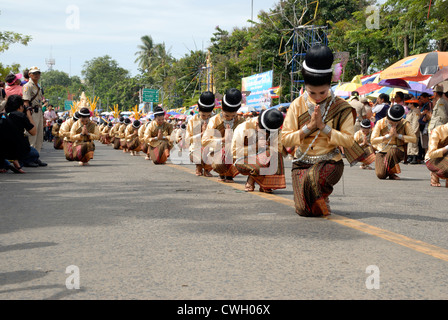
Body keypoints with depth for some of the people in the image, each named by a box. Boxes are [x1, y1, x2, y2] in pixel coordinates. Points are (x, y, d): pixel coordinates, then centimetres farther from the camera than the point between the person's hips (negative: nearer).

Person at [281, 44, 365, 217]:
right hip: (302, 162, 2)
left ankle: (323, 206, -1)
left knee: (312, 177, -37)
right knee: (304, 211, -16)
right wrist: (309, 127, -17)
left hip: (330, 162, -2)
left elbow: (348, 140, -10)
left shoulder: (341, 107, -4)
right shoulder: (297, 105, -1)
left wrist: (323, 126, -19)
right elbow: (285, 139, -5)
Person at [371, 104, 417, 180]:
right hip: (382, 151, 1)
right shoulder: (380, 123, -7)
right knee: (380, 175, -21)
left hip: (397, 151, -1)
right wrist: (388, 135, -23)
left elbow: (414, 139, -16)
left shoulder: (405, 123, -7)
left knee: (392, 151, -40)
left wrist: (398, 135, -21)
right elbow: (373, 140, -16)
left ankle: (391, 172, -10)